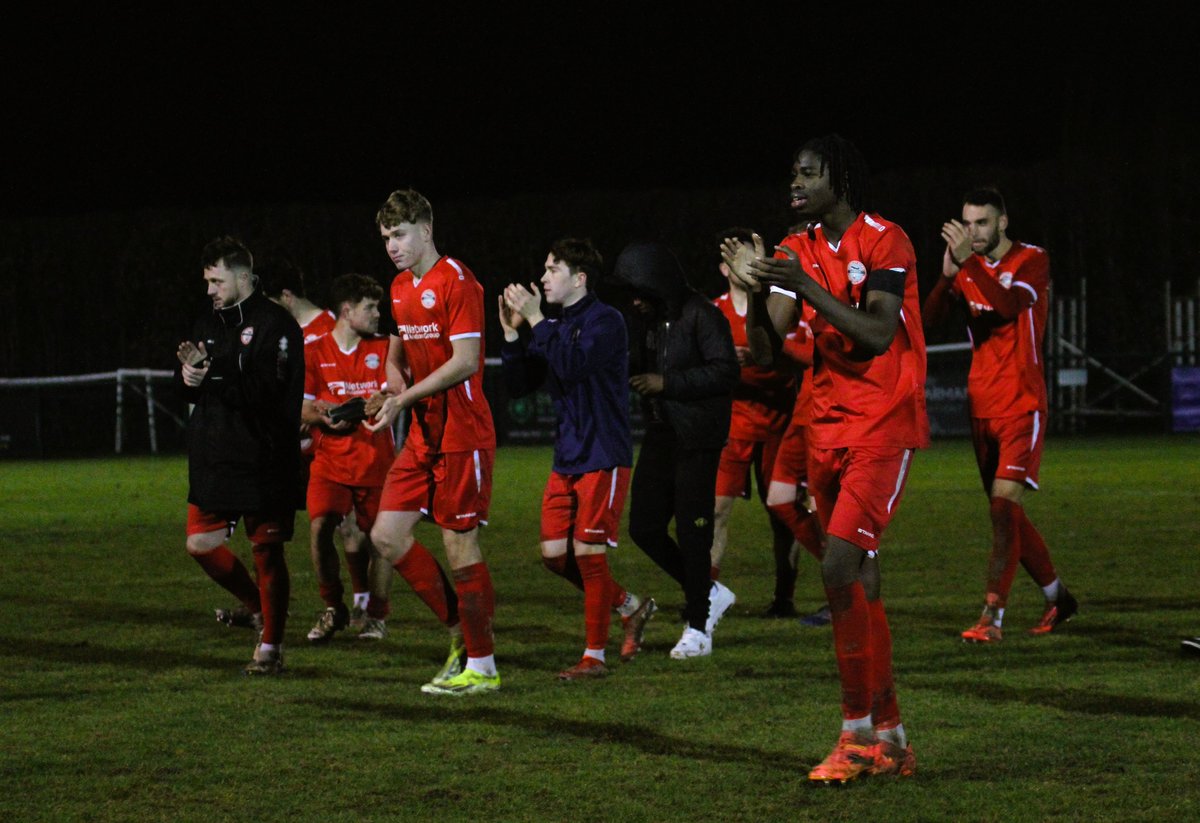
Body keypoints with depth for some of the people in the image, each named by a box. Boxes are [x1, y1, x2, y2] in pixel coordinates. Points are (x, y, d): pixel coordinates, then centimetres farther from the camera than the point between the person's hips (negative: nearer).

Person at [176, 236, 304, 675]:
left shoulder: (275, 325, -10)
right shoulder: (208, 325, 14)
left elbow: (267, 391, -20)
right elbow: (194, 391, 17)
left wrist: (212, 376, -24)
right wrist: (190, 377, -7)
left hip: (263, 461, -7)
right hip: (213, 458, 7)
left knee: (267, 551, 0)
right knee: (201, 544, 7)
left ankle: (270, 644, 10)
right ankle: (257, 608, 29)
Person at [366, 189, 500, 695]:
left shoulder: (456, 282, -13)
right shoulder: (400, 288, 14)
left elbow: (465, 362, -19)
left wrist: (405, 398, -21)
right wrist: (396, 384, 1)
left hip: (461, 435, -9)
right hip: (422, 436, 9)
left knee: (459, 542, -5)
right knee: (387, 535, 3)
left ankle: (481, 668, 4)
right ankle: (460, 630, 16)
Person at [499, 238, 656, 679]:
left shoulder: (605, 321, -11)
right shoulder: (555, 328, 12)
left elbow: (572, 365, -27)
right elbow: (519, 385, 10)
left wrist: (536, 321, -24)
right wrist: (512, 333, -1)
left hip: (603, 457, -8)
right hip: (566, 458, 8)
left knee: (588, 550, -7)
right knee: (555, 552, 6)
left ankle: (595, 656, 1)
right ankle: (630, 606, 25)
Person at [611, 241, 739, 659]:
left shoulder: (700, 315, -13)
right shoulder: (646, 319, 11)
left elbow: (725, 371, -19)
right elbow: (635, 366, 20)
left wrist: (667, 383, -19)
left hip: (697, 439, -8)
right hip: (660, 433, 8)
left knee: (692, 530, -6)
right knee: (643, 526, 6)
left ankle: (698, 628, 4)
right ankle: (709, 594, 23)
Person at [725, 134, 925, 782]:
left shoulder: (884, 242, -9)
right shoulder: (798, 250, 10)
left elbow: (878, 335, -20)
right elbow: (764, 347, 4)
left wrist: (806, 287, -25)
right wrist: (757, 287, -14)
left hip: (883, 426, -7)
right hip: (828, 428, 7)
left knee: (840, 567, -18)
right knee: (859, 583, 8)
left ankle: (859, 733, -11)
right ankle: (889, 739, 14)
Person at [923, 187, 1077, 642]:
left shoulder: (1032, 260, -6)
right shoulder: (969, 266, 10)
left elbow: (1009, 305, -25)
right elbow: (930, 317, -3)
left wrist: (969, 262, -31)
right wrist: (948, 274, -19)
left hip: (1021, 405, -6)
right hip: (982, 407, 6)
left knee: (1004, 502, -17)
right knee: (1006, 515, 9)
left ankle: (992, 617, -20)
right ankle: (1057, 598, 26)